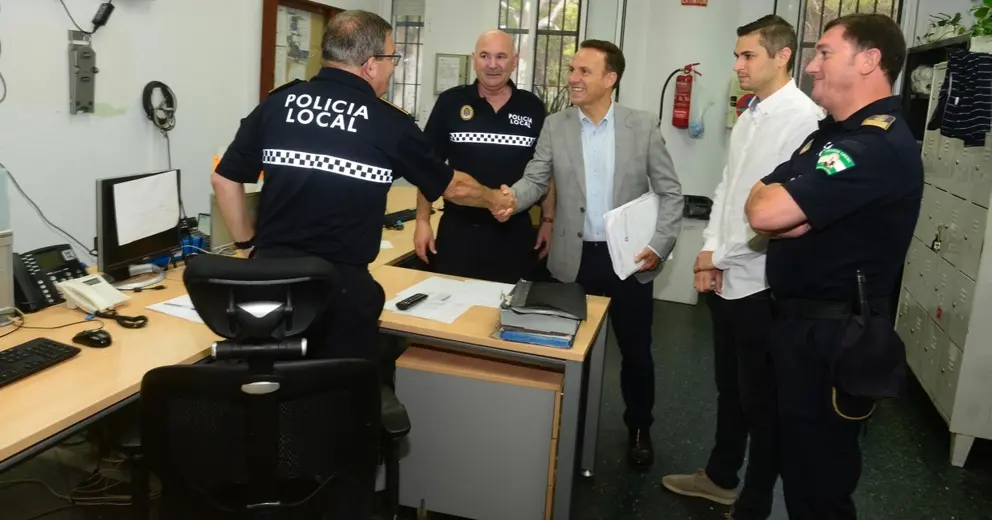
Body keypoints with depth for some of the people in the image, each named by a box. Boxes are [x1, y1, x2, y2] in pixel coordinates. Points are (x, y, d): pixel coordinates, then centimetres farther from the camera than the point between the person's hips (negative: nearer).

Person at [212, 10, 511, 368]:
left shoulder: (278, 103, 2)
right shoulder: (389, 123, -4)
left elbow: (225, 179, 7)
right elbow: (452, 186, 9)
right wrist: (494, 199, 28)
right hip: (342, 285, -3)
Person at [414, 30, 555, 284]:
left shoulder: (533, 108, 2)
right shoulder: (450, 102, -1)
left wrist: (548, 220, 5)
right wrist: (423, 221, -2)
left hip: (516, 233, 1)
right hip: (457, 230, -1)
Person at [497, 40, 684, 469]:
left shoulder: (643, 126, -3)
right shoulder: (555, 126, 1)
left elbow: (670, 192, 0)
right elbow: (535, 179, -1)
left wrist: (659, 245, -9)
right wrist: (512, 197, -24)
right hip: (573, 259, 1)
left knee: (636, 351, 13)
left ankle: (639, 428, 36)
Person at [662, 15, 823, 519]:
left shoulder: (805, 119, -17)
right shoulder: (748, 116, 10)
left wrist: (721, 255, -13)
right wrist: (710, 250, 0)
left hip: (763, 283, -8)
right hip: (725, 278, 8)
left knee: (761, 399, 8)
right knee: (728, 387, 22)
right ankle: (720, 476, 42)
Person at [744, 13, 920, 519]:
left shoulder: (879, 146, -22)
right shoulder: (832, 132, 12)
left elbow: (764, 211, -30)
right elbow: (759, 203, 6)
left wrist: (774, 195, -7)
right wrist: (793, 213, -16)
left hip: (833, 337, -10)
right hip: (799, 321, 10)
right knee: (795, 455, 25)